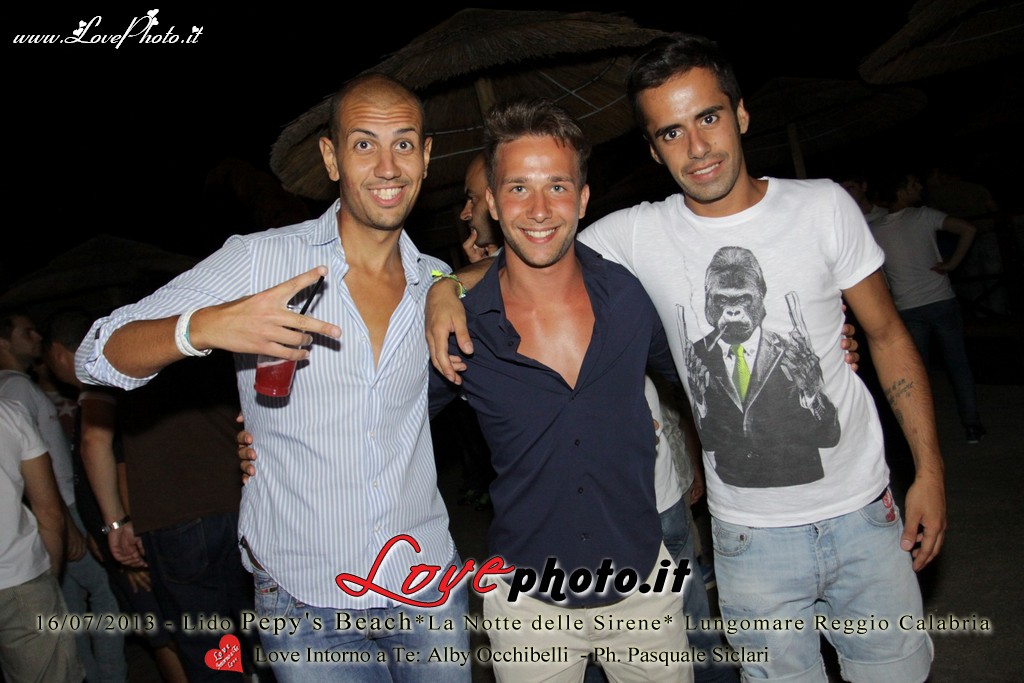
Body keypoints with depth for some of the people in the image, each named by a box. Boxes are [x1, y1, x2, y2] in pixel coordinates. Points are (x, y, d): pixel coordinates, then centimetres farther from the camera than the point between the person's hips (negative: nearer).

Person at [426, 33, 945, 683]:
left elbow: (888, 335, 2)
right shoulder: (637, 235, -7)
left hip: (864, 514, 1)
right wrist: (448, 288, -17)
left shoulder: (823, 206, -5)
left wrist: (929, 470, -1)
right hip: (750, 538, -1)